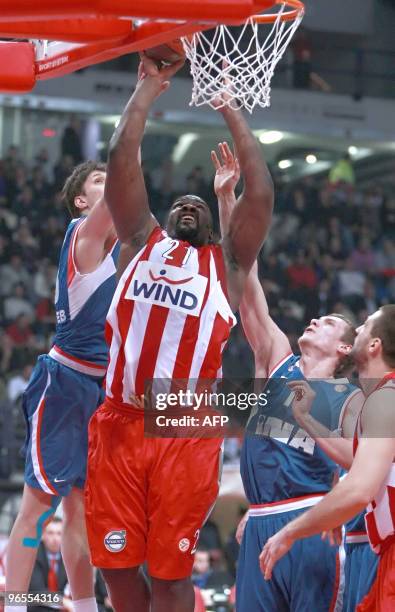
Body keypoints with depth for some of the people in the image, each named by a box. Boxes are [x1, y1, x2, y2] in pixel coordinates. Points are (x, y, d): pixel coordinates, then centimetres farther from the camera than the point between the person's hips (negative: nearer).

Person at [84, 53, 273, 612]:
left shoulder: (227, 261, 16)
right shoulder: (140, 241, 18)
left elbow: (261, 190, 5)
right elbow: (122, 160, 9)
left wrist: (228, 107, 9)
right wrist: (149, 87, 11)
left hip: (189, 433, -1)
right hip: (120, 423, 1)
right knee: (117, 564, 4)